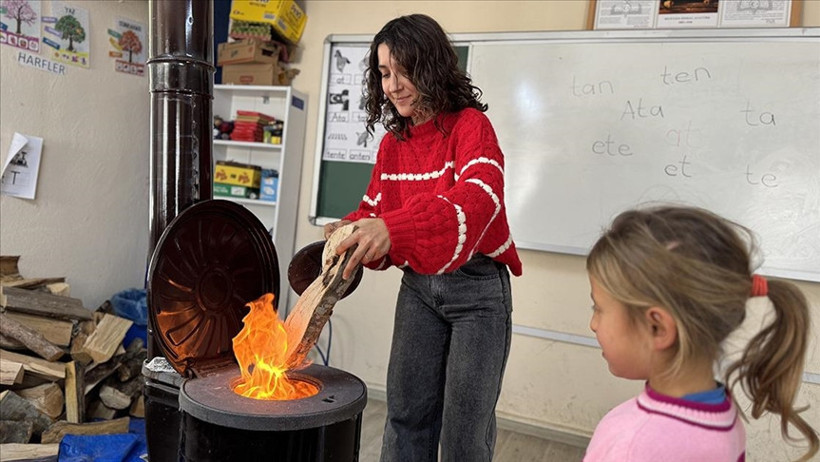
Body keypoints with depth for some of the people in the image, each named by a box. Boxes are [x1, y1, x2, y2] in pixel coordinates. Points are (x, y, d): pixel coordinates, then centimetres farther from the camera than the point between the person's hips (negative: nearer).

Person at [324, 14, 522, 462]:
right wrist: (350, 230, -8)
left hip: (477, 286, -5)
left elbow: (480, 197, -33)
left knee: (464, 426, 5)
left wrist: (391, 228, -47)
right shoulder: (392, 144, 6)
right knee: (405, 412, 13)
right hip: (418, 286, 6)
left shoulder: (470, 126, -14)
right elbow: (374, 207, 16)